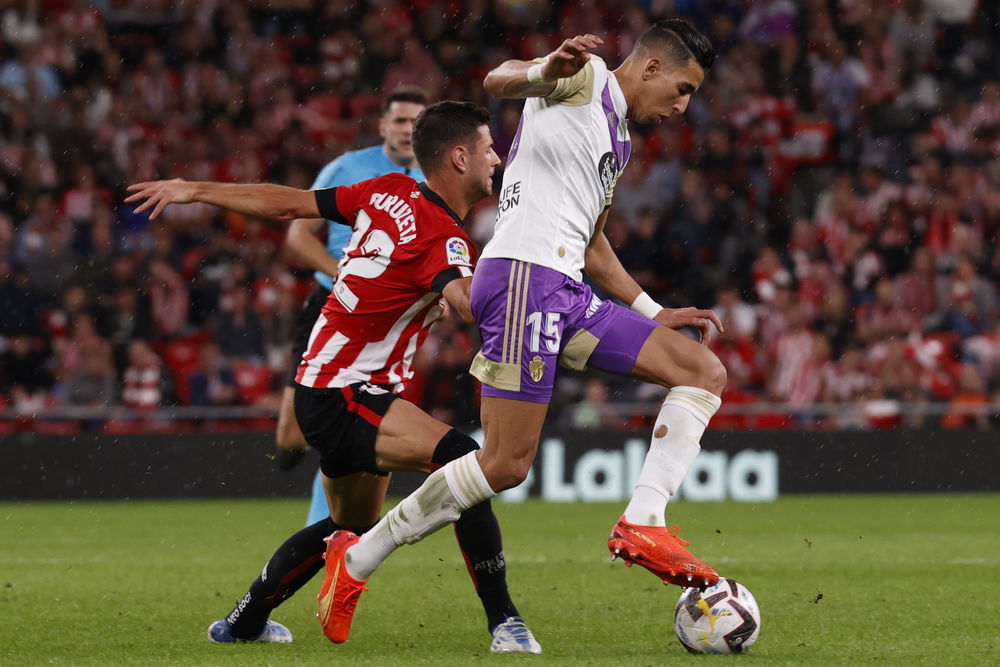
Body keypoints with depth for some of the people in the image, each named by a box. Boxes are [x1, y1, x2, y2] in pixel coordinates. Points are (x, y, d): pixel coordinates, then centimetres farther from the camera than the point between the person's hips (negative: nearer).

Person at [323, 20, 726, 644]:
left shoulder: (619, 139, 28)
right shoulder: (586, 77, 2)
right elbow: (498, 79, -18)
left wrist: (654, 314, 30)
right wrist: (545, 72, -41)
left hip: (568, 293, 10)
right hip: (525, 274, -10)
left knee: (705, 372, 2)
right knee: (507, 463, -13)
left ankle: (643, 524, -11)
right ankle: (357, 558, -1)